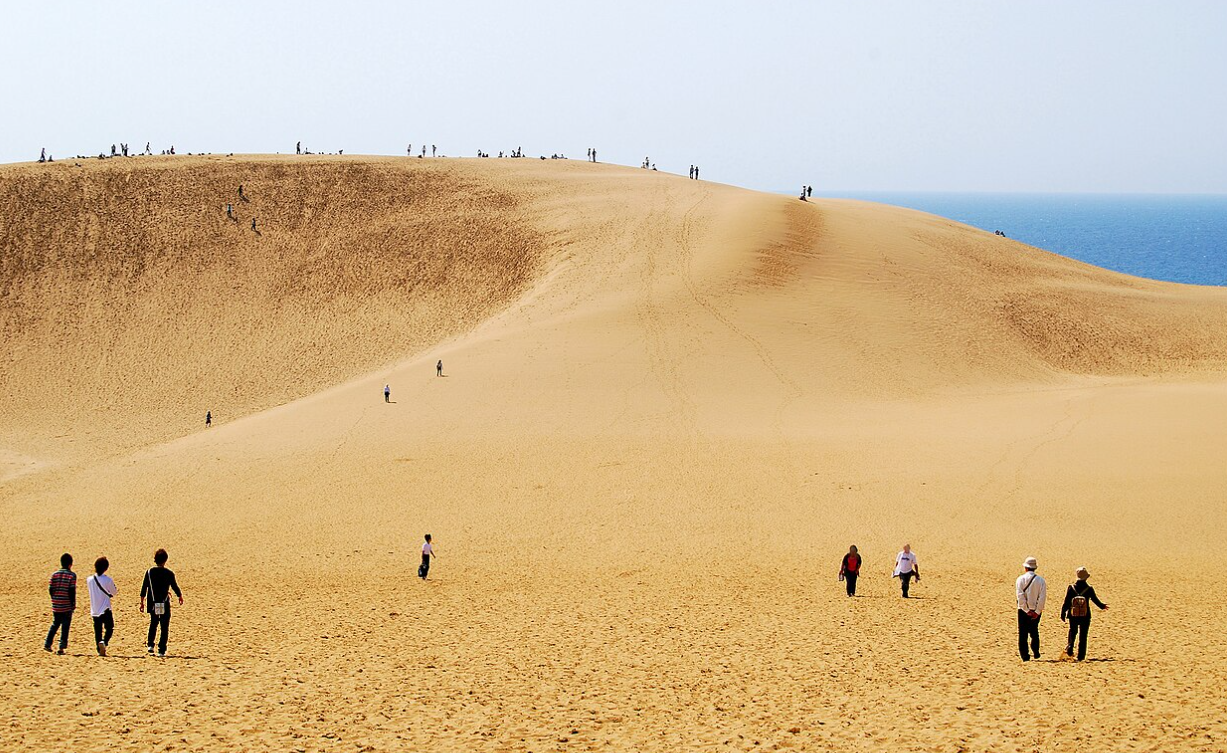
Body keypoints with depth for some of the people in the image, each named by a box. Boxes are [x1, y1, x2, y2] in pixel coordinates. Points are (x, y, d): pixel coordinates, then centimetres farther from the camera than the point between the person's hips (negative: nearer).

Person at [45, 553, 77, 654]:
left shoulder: (54, 574, 3)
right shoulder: (72, 575, -9)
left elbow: (51, 589, 3)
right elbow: (72, 591, -13)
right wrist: (73, 604, -6)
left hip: (56, 605, 4)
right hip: (67, 606, -4)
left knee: (55, 624, 20)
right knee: (65, 627, 3)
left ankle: (47, 644, 16)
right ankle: (62, 648, -1)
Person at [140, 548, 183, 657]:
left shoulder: (149, 572, -2)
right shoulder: (169, 573, -8)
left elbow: (144, 588, 0)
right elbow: (175, 587, 1)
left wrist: (142, 602, 10)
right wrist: (180, 597, 21)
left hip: (152, 604, 2)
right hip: (165, 604, -2)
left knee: (153, 623, 21)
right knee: (165, 627, 4)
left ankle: (150, 645, 8)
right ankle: (162, 650, 1)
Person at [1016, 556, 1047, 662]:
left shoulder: (1020, 579, -6)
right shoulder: (1040, 580, -1)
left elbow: (1020, 596, -13)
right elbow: (1043, 597, -7)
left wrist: (1027, 610, -9)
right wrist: (1037, 611, -5)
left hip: (1023, 610, -2)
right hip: (1036, 610, 2)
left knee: (1023, 633, 4)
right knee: (1034, 631, 20)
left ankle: (1024, 655, 1)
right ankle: (1036, 652, 17)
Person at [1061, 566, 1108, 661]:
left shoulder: (1071, 588, -7)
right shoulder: (1089, 589, -9)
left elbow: (1066, 603, -4)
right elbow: (1095, 600, 6)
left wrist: (1063, 614, 6)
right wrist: (1103, 606, 26)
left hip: (1073, 616, 1)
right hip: (1085, 617, -1)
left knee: (1072, 632, 22)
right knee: (1083, 636, 8)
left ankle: (1069, 648, 3)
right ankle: (1081, 656, 7)